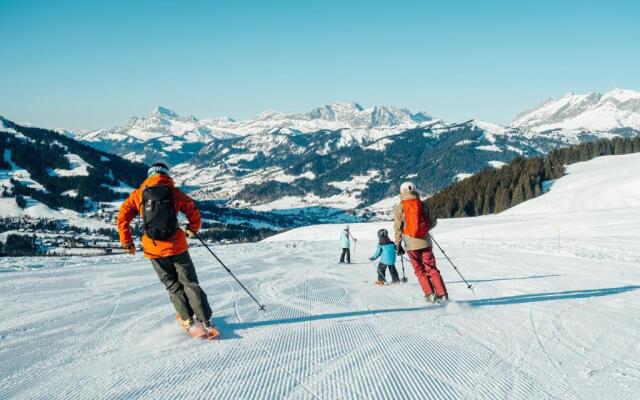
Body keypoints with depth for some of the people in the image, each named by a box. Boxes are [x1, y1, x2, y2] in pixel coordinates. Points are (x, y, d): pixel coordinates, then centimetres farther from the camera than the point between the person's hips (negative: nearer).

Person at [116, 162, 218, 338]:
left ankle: (188, 321, 15)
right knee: (190, 283, 7)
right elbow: (194, 213, 3)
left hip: (154, 249, 2)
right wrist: (192, 230, 23)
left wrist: (127, 243, 13)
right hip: (176, 246, -1)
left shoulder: (138, 194, 6)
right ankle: (205, 322, 2)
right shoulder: (174, 193, 2)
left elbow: (122, 217, 4)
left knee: (173, 286, 17)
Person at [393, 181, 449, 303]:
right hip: (425, 242, 1)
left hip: (411, 244, -1)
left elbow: (398, 228, -2)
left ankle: (430, 294, 5)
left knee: (420, 271, 12)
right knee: (431, 269, 9)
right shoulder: (423, 205, 3)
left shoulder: (399, 208, -1)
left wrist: (398, 244, 4)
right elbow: (432, 223, 4)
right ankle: (442, 294, 2)